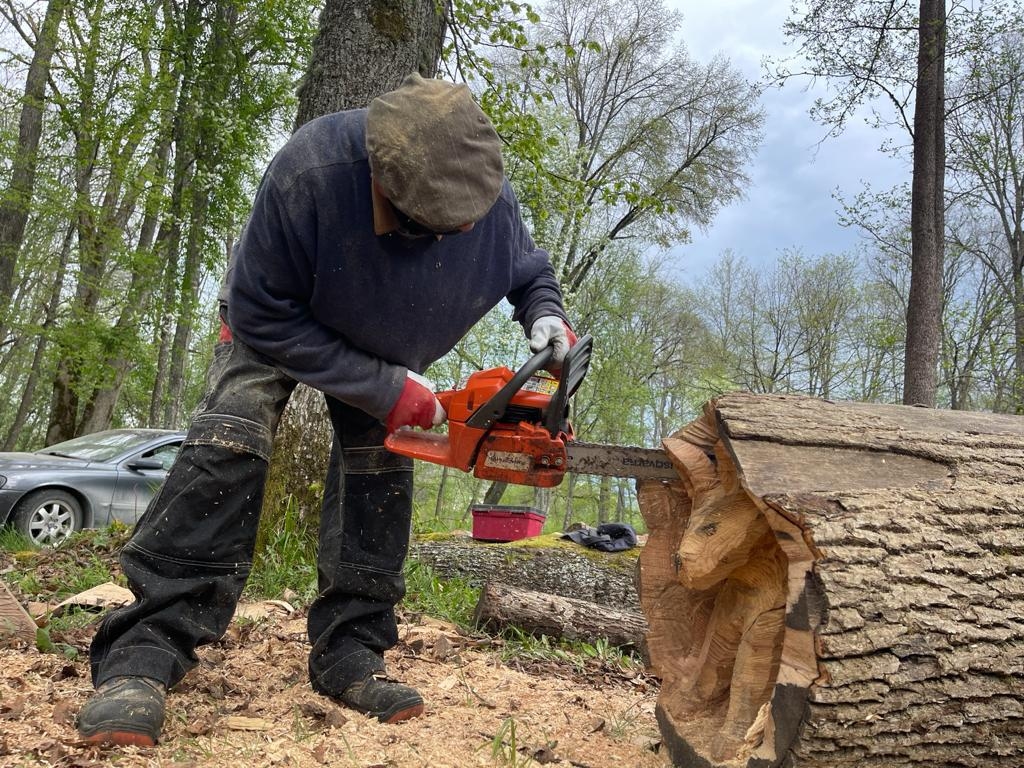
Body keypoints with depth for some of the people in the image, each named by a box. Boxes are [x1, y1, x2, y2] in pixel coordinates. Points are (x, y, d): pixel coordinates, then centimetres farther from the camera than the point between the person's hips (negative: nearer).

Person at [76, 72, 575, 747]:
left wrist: (545, 315, -28)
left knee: (380, 466, -8)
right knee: (231, 441, -21)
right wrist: (382, 391, -32)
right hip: (279, 322, -3)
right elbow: (264, 318, -31)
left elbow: (531, 269, -5)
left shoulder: (488, 191, -30)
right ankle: (145, 650, -19)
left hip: (390, 352, 4)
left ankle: (349, 653, 0)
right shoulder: (307, 175, -43)